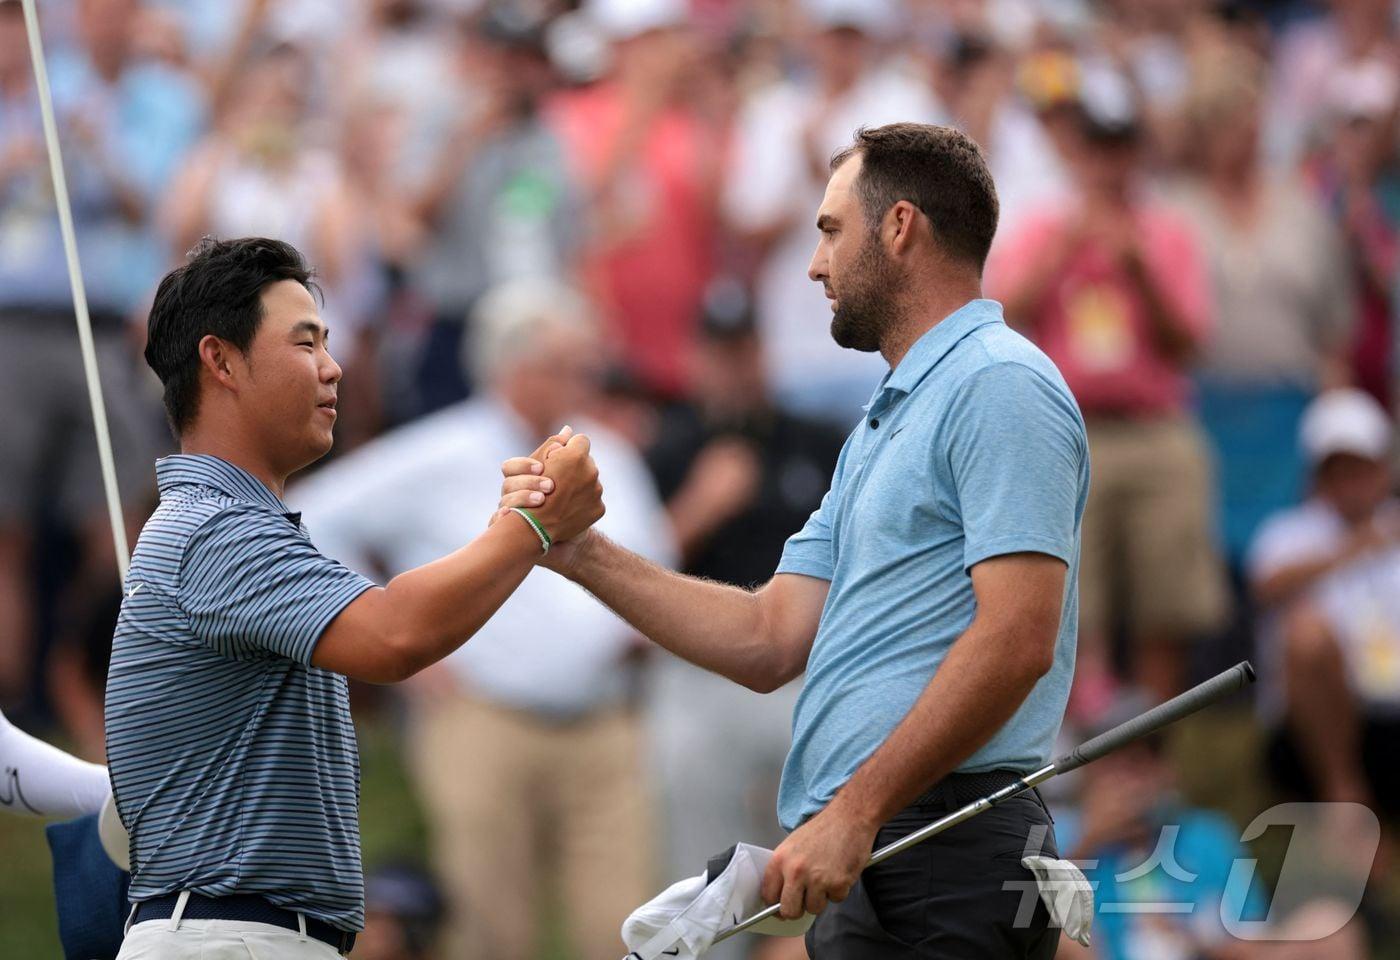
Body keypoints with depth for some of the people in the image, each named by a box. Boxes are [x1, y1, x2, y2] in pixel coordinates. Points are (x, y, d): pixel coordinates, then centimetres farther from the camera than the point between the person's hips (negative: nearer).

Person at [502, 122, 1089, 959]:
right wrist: (581, 554, 13)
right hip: (865, 866, 10)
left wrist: (855, 811, -22)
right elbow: (770, 641, 20)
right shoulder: (885, 425, 25)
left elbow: (1017, 639, -19)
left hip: (943, 856, -10)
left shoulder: (999, 386, -8)